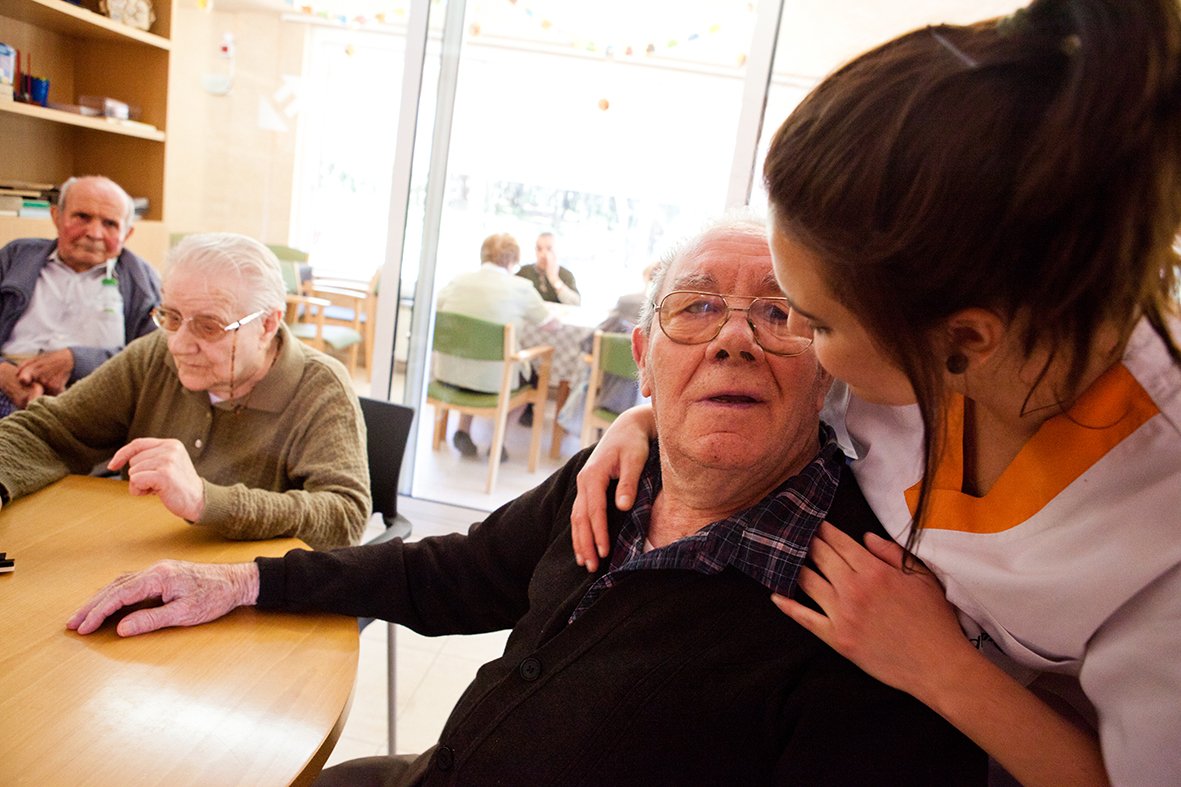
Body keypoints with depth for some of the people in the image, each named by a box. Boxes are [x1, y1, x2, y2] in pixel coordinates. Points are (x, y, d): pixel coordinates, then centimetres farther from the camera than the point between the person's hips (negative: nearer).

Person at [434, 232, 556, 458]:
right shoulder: (521, 288, -6)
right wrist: (520, 316, 23)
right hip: (492, 381, -4)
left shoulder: (459, 280, 2)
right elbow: (552, 324, 4)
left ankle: (463, 429, 23)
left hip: (447, 373, 4)